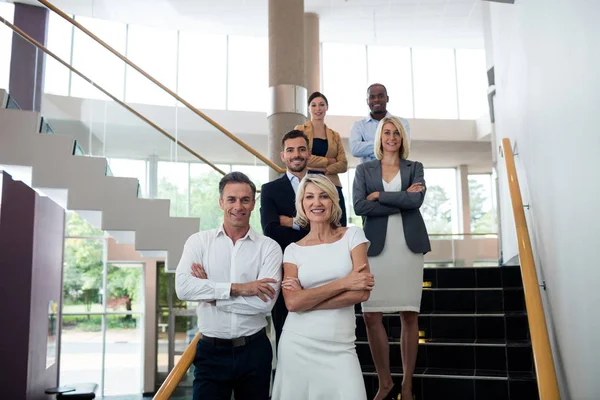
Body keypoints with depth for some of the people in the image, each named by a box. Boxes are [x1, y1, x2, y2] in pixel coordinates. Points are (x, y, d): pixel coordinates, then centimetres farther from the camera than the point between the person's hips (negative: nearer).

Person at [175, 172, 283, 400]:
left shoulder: (269, 247, -4)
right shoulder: (199, 241, 0)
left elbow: (265, 302, -15)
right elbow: (183, 288, -15)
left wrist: (211, 293, -12)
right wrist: (237, 288, -18)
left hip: (254, 351, 1)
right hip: (211, 351, 0)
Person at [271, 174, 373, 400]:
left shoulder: (352, 235, 1)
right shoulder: (293, 250, 3)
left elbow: (362, 293, -10)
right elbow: (292, 302, -11)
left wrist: (307, 298, -11)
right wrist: (343, 282, -16)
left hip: (340, 347, -1)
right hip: (297, 345, 1)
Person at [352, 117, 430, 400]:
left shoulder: (414, 167, 12)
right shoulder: (364, 170, 12)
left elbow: (417, 199, -7)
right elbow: (359, 206, -5)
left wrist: (379, 196, -5)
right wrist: (401, 201, -8)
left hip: (409, 246, 0)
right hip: (376, 246, 0)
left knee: (409, 315, 2)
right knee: (371, 315, -4)